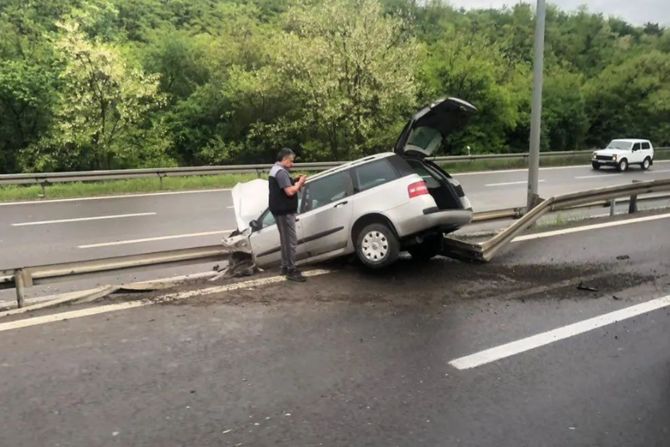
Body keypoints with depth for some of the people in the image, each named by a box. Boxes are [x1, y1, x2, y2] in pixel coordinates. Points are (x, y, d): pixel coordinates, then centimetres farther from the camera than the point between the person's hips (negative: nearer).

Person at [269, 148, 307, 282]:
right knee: (291, 240, -9)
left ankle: (285, 267, 24)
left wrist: (296, 183, 8)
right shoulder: (281, 172, -17)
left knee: (285, 239, 17)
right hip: (285, 211, -11)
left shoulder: (275, 170, 18)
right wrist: (299, 183, -9)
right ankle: (291, 271, -7)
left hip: (280, 210, 11)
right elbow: (290, 192, -24)